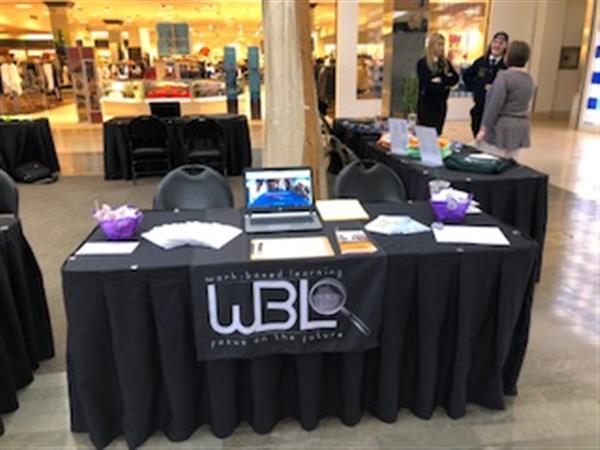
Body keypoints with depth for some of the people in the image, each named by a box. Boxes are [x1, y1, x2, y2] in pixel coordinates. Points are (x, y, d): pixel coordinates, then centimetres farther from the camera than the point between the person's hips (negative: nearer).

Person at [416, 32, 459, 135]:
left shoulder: (446, 63, 12)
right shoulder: (422, 63, -5)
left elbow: (455, 78, 0)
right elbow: (426, 83, -16)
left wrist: (441, 81, -15)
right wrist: (445, 84, -7)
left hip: (441, 103, 5)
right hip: (426, 104, -5)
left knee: (437, 133, 8)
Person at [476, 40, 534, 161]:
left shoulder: (504, 76, -15)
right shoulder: (529, 78, 10)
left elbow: (494, 106, -18)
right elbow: (522, 103, 15)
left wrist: (483, 129, -13)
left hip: (501, 129, -8)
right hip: (520, 128, 8)